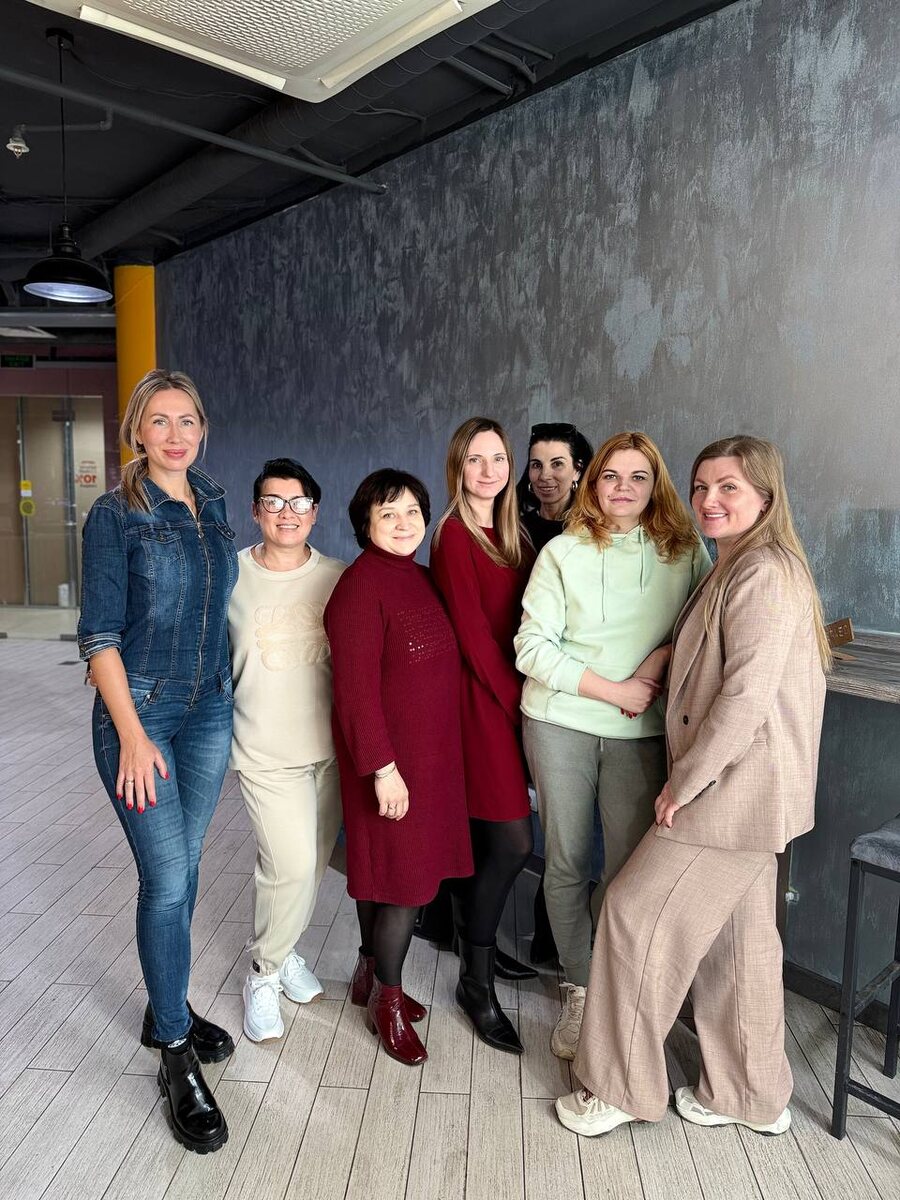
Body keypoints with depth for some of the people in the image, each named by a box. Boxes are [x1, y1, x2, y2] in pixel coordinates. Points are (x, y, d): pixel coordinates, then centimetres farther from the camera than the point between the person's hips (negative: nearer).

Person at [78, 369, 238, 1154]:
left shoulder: (214, 505, 8)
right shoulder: (115, 514, -8)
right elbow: (100, 633, -11)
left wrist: (223, 690, 14)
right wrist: (132, 735, -16)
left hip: (209, 710, 5)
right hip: (139, 710, -5)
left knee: (183, 868, 15)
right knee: (167, 880, -3)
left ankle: (165, 1008, 35)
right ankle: (177, 1057, 14)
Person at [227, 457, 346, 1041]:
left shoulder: (339, 576, -3)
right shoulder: (230, 574, -7)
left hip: (330, 743, 3)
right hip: (266, 749, -3)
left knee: (314, 862, 15)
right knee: (292, 865, -10)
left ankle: (282, 949, 42)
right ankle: (264, 972, 18)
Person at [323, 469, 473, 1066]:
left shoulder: (422, 579, 9)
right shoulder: (360, 586, -17)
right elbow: (356, 686, -20)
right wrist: (382, 767, -21)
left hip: (429, 749, 8)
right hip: (387, 754, -8)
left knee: (387, 870, 19)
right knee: (406, 876, 2)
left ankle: (370, 975, 37)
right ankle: (387, 1000, 23)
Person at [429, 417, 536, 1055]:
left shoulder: (512, 535, 12)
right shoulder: (454, 535, -11)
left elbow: (520, 624, 11)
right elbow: (472, 632, -14)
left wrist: (530, 697, 3)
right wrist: (519, 703, -12)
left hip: (511, 695, 7)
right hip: (482, 697, -7)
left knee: (484, 836, 17)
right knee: (513, 843, -6)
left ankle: (479, 943, 36)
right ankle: (476, 980, 11)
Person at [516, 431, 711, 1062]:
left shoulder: (686, 551, 2)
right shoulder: (562, 552, -2)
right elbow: (533, 646, -6)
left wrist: (662, 656, -12)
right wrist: (613, 690, -12)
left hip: (642, 731, 1)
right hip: (561, 724, 0)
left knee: (629, 866, 4)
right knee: (566, 862, 8)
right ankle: (579, 993, 27)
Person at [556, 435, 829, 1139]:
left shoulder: (764, 574, -18)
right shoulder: (737, 569, 15)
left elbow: (747, 697, -24)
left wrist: (685, 782, -17)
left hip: (734, 789, -10)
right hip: (741, 790, 10)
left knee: (637, 913, -1)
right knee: (737, 935, 18)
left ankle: (622, 1088, 16)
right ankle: (753, 1096, 35)